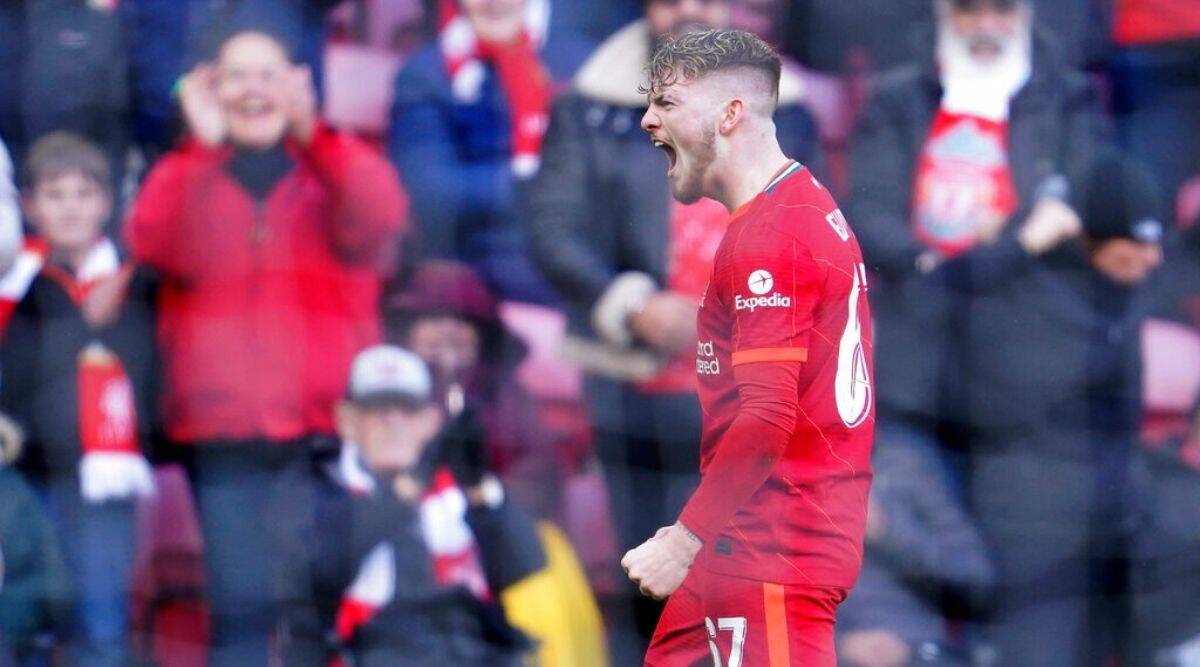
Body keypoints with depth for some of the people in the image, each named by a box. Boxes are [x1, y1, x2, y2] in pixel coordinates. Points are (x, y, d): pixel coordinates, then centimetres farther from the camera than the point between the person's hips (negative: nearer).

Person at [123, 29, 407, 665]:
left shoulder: (336, 167, 12)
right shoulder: (187, 176, 13)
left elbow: (377, 219, -12)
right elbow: (154, 243, -8)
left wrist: (311, 134, -27)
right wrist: (202, 145, -17)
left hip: (330, 425, 0)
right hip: (222, 435, 1)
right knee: (240, 607, -5)